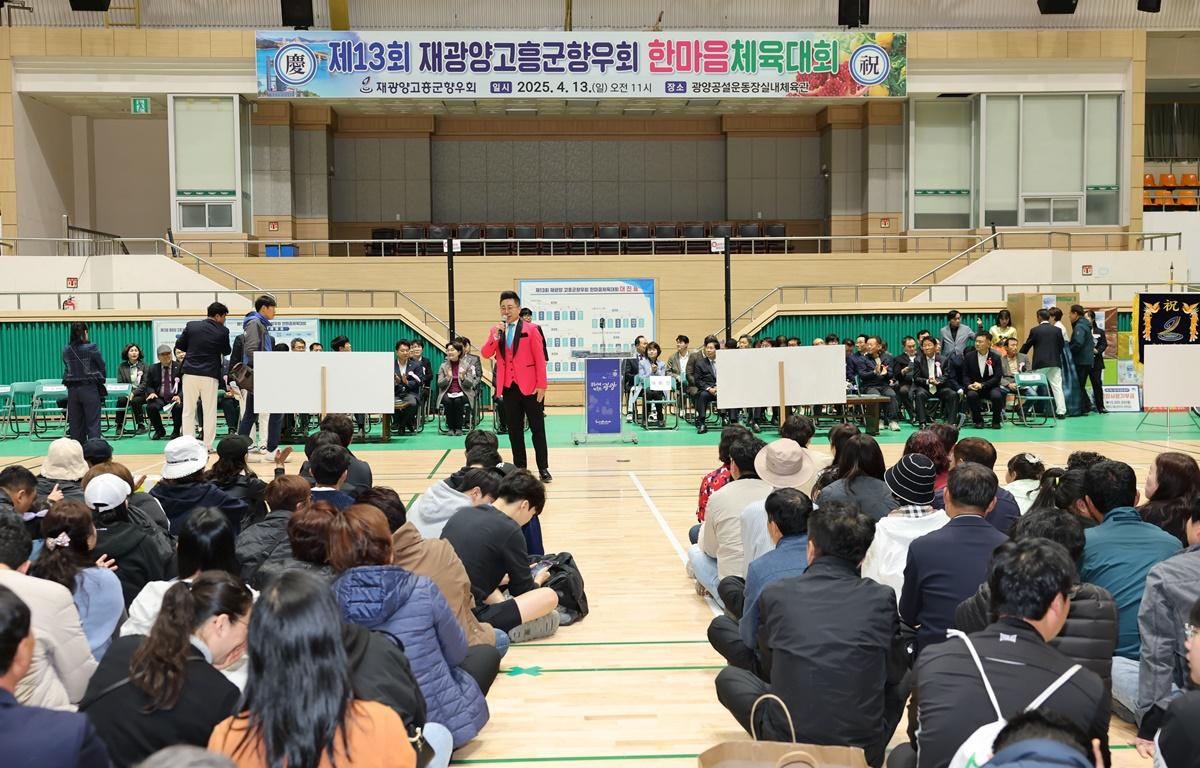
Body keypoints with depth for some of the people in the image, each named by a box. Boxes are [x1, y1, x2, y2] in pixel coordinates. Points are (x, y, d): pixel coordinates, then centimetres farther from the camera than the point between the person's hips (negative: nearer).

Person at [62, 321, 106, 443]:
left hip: (72, 389, 4)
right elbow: (102, 367, -2)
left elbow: (67, 368, 6)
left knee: (75, 423, 11)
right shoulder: (91, 348, -10)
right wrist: (100, 380, 15)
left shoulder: (66, 350, 2)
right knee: (93, 423, -2)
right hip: (89, 388, -4)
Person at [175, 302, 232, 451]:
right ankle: (208, 445, 7)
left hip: (190, 373, 2)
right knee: (210, 411, 6)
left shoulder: (191, 326, 0)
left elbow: (179, 345, 7)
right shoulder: (222, 331, -5)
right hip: (210, 374, -2)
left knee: (188, 411, 8)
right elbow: (226, 352, 7)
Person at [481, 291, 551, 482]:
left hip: (530, 387, -4)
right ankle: (519, 468, 17)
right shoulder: (495, 330, 9)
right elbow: (485, 354, -1)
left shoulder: (531, 329, -3)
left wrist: (541, 385, -10)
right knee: (514, 430, 9)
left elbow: (540, 359, -5)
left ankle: (543, 468, 7)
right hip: (509, 387, 4)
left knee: (538, 429, 2)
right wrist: (496, 337, -15)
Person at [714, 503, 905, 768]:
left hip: (786, 744, -1)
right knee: (899, 685, 28)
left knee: (729, 677, 24)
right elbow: (895, 674, 9)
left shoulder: (775, 593, -4)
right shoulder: (882, 599, -5)